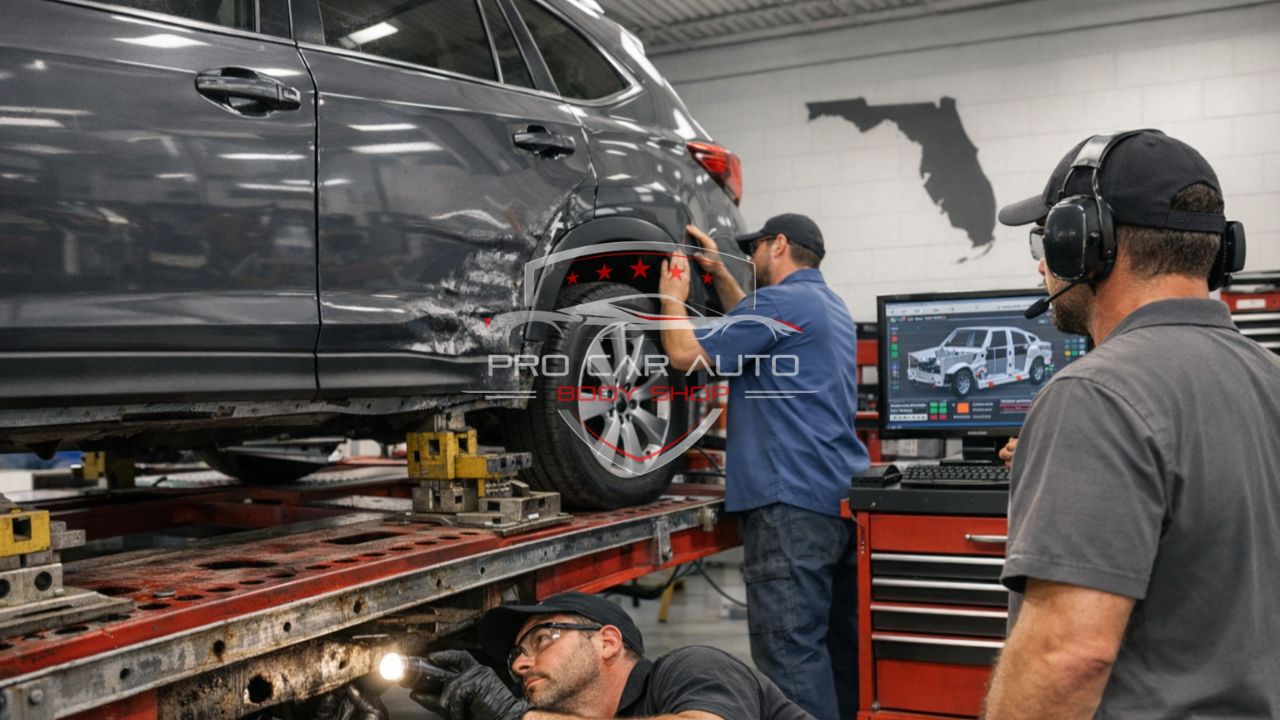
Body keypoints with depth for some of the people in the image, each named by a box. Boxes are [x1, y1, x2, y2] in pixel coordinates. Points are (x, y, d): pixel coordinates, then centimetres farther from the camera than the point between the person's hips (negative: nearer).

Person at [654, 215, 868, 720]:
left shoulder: (782, 301, -9)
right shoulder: (829, 306, 20)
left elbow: (686, 355, -9)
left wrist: (673, 295, 7)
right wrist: (720, 274, 30)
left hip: (791, 501, -10)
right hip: (841, 499, 10)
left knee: (790, 649, -8)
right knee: (839, 641, 15)